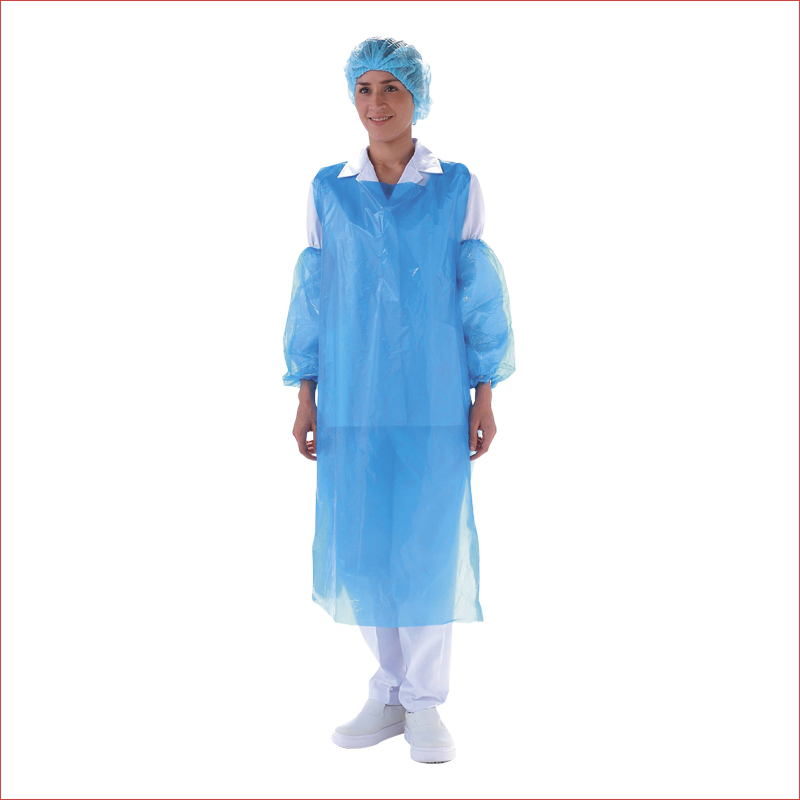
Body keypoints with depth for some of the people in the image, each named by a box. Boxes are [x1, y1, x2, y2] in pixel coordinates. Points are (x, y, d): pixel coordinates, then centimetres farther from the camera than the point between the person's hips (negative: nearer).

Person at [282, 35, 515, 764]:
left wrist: (485, 397, -3)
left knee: (429, 542, -1)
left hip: (433, 397, -2)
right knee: (363, 545, 5)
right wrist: (305, 397, 3)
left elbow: (480, 294, 1)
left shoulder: (457, 186, 1)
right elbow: (313, 294, 7)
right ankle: (391, 693, 22)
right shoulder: (328, 189, 6)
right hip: (352, 398, 2)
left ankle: (425, 705, 15)